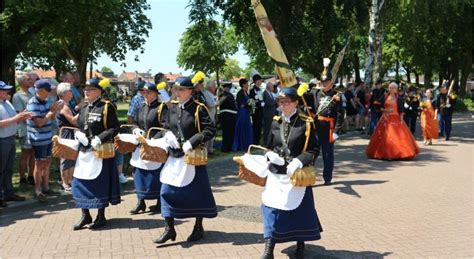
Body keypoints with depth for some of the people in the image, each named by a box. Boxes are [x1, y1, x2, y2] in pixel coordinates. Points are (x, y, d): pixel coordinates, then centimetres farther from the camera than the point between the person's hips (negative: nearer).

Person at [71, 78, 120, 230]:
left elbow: (114, 129, -11)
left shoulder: (107, 107, -7)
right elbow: (78, 127, 19)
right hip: (84, 151, 6)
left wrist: (99, 139, -21)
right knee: (80, 182, 7)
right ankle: (85, 215, 20)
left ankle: (101, 216, 17)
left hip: (101, 152, -6)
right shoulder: (83, 108, 12)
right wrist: (78, 134, -4)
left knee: (100, 183, 3)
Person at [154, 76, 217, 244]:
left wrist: (191, 143, -22)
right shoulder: (172, 107, 5)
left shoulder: (198, 108, -10)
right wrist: (168, 135, -4)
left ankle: (198, 227, 24)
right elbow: (167, 127, 18)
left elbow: (210, 130, -16)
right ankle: (169, 228, 12)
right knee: (167, 191, 2)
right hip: (174, 156, 5)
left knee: (197, 192, 8)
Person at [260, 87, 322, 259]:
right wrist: (270, 155, -8)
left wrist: (298, 162, -21)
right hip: (276, 173, 3)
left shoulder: (306, 123, -6)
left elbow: (314, 150, -7)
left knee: (300, 209, 9)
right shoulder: (276, 123, 6)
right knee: (272, 209, 0)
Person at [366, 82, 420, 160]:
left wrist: (401, 120, -10)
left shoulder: (399, 99, 1)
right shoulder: (385, 97, 8)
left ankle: (397, 153, 0)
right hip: (386, 119, 2)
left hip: (395, 119, -2)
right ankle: (385, 153, 8)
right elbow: (381, 107, 10)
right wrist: (385, 110, -9)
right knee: (385, 136, 0)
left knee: (397, 136, -7)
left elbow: (401, 110, -2)